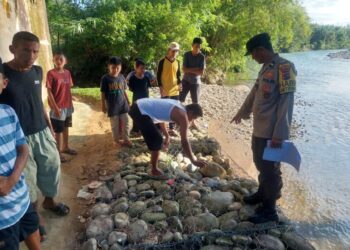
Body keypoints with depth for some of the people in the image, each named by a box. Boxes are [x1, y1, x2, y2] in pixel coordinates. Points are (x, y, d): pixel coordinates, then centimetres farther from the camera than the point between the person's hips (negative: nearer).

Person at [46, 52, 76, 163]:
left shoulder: (67, 72, 5)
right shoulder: (51, 73, -12)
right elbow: (49, 92, -13)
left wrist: (71, 103, 11)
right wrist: (55, 107, -17)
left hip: (67, 106, 6)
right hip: (57, 107, -6)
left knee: (66, 127, 18)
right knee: (58, 130, 3)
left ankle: (65, 147, 34)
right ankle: (58, 152, 16)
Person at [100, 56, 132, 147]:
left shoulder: (121, 77, 3)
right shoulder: (105, 78, -9)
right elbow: (103, 93, -6)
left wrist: (128, 102, 13)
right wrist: (103, 105, -6)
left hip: (122, 104, 4)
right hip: (112, 106, -3)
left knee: (125, 123, 6)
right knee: (115, 125, 7)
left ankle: (126, 139, 18)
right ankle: (116, 140, 21)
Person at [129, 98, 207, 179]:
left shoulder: (177, 106, 16)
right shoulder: (183, 116, -11)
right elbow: (184, 141, -12)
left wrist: (167, 136, 34)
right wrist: (194, 161, -6)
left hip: (139, 106, 10)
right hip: (140, 112, -10)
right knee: (157, 140, -6)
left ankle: (154, 160, 42)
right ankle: (155, 171, 8)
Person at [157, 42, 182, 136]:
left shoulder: (177, 62, 9)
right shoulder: (162, 61, -7)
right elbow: (158, 75, -6)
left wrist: (179, 83, -2)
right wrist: (161, 87, -14)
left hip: (175, 90, 5)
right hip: (165, 91, -5)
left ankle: (171, 129, 20)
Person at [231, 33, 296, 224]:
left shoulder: (284, 68, -18)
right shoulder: (266, 67, 11)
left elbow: (286, 103, -22)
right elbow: (255, 92, 23)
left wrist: (279, 135, -24)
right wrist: (242, 112, 34)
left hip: (271, 132, -9)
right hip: (259, 128, 9)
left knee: (270, 169, 3)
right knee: (260, 164, 21)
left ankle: (269, 210, 17)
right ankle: (262, 194, 42)